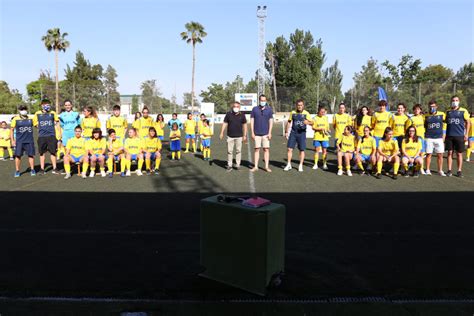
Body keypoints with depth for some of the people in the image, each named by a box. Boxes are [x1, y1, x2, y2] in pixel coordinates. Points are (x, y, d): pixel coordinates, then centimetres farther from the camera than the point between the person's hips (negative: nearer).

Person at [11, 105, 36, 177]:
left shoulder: (30, 119, 7)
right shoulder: (16, 119, 2)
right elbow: (11, 130, 5)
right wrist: (12, 140, 0)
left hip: (29, 141, 1)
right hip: (19, 141, -1)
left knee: (31, 155, 2)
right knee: (18, 155, 0)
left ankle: (32, 170, 13)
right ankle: (17, 171, 9)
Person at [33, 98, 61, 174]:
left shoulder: (53, 113, 6)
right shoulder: (37, 114, 5)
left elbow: (57, 122, 17)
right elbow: (35, 123, 14)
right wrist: (41, 128, 5)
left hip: (51, 135, 0)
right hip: (41, 136, 0)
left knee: (53, 152, 0)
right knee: (42, 153, 6)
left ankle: (54, 168, 8)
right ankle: (42, 169, 15)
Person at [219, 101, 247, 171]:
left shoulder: (242, 115, 2)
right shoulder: (228, 114, 1)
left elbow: (244, 125, 7)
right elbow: (225, 123, 5)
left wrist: (245, 135, 5)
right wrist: (222, 133, -1)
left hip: (239, 136, 0)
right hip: (230, 136, 0)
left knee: (238, 151, 4)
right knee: (229, 151, 2)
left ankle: (238, 164, 14)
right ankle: (229, 165, 10)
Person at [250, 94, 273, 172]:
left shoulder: (269, 109, 5)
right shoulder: (254, 109, 4)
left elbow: (271, 121, 3)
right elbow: (252, 121, 4)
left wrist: (270, 133, -5)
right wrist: (252, 133, -2)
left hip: (266, 134, 0)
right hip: (257, 134, 0)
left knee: (266, 149, 0)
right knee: (257, 149, 2)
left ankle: (267, 166, 6)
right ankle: (255, 166, 7)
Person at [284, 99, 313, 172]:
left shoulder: (306, 113, -1)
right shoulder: (293, 113, 5)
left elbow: (311, 122, -4)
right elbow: (289, 122, 14)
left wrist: (308, 122, -27)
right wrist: (286, 132, 9)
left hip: (302, 133, -1)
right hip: (293, 132, 2)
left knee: (302, 150, 2)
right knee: (289, 149, -3)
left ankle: (300, 166, 14)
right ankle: (288, 165, 8)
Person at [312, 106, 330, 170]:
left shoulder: (325, 118, 6)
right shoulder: (315, 118, -1)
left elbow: (327, 127, 11)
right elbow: (313, 127, -4)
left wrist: (327, 131, -9)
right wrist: (320, 129, -18)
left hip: (324, 137, 1)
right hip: (317, 137, -1)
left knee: (324, 150, 2)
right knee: (317, 150, 3)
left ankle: (324, 164, 11)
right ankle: (315, 164, 11)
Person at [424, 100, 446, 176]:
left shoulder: (442, 114, 4)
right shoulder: (426, 116, 6)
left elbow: (444, 126, 9)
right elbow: (424, 127, 13)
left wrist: (443, 136, 4)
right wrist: (424, 136, 4)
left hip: (439, 138, 0)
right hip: (429, 138, 0)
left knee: (440, 155, 2)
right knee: (428, 154, 3)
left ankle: (440, 170, 11)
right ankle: (427, 170, 11)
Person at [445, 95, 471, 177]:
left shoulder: (463, 111, 1)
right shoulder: (448, 112, 10)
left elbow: (468, 122, 3)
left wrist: (466, 134, -4)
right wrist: (444, 134, 8)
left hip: (459, 136, -2)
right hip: (449, 136, 2)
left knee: (459, 154, 3)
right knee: (450, 153, 3)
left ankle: (459, 171, 11)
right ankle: (449, 170, 9)